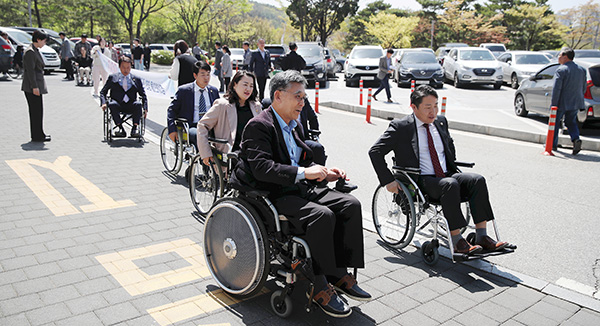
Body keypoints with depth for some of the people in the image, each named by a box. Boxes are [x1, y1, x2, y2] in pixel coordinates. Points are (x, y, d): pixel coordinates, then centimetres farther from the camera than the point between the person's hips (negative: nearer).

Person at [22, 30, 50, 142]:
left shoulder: (35, 51, 16)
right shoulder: (30, 52, -15)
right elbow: (30, 70, -19)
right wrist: (34, 87, -22)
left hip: (36, 84, 10)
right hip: (32, 86, -10)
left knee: (37, 110, 13)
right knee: (36, 110, -6)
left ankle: (38, 134, 20)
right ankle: (37, 136, -2)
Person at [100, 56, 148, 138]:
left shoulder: (136, 79, 18)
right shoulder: (112, 78, 17)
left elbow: (143, 94, 13)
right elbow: (103, 92, 14)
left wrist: (145, 108, -4)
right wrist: (104, 103, -6)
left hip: (131, 106, 0)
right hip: (118, 105, 0)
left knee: (138, 104, -32)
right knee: (112, 104, -34)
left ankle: (135, 128, -29)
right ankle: (120, 128, -30)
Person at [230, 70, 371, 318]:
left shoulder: (294, 126, 18)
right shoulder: (258, 126, -10)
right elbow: (261, 167, -23)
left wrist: (323, 172, 5)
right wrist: (303, 173, -27)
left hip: (299, 189, 9)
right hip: (272, 196, -9)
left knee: (350, 204, -8)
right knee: (322, 215, -30)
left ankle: (338, 274, -3)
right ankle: (319, 286, -16)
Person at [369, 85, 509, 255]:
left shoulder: (440, 122, 14)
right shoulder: (400, 126, -4)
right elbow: (375, 151, -6)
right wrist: (388, 181, -11)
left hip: (448, 176, 6)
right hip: (420, 182, -6)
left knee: (477, 180, -20)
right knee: (450, 184, -34)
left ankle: (482, 237, -19)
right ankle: (456, 241, -26)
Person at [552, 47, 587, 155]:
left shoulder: (561, 70, -15)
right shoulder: (581, 70, 7)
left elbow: (556, 89, -19)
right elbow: (584, 87, 12)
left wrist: (554, 104, -16)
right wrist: (578, 98, 22)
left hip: (562, 102, -6)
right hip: (576, 102, 6)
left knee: (555, 122, 9)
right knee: (571, 122, 18)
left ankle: (553, 144, 18)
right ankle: (576, 139, -5)